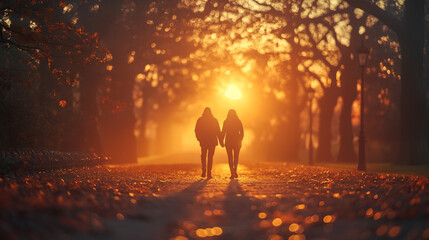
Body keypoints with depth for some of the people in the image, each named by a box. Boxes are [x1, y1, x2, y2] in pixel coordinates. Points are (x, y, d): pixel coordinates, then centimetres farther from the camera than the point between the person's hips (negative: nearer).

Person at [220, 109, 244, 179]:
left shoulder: (226, 122, -3)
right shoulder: (239, 122, 0)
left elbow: (223, 132, -6)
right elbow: (242, 133, 1)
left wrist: (221, 141, 0)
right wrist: (240, 140, 14)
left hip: (228, 141, -1)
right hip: (237, 141, 1)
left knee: (230, 157, 4)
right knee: (236, 157, 16)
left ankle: (232, 173, -5)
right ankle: (235, 171, 0)